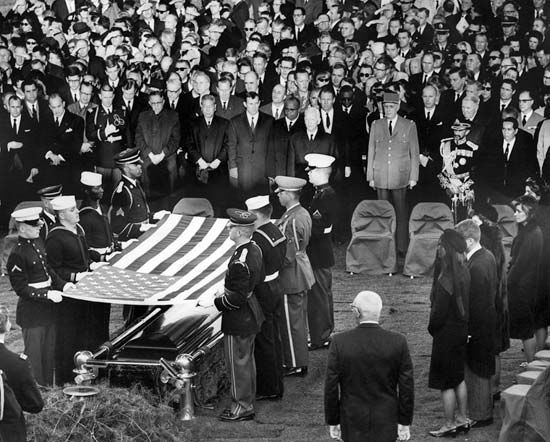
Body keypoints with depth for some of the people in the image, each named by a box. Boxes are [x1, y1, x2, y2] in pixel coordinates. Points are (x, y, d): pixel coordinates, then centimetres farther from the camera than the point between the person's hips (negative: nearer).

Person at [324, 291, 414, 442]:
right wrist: (405, 423, 4)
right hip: (386, 423, 0)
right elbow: (406, 386, -7)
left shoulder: (340, 342, -14)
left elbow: (331, 388, -9)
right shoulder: (398, 342, -12)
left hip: (353, 422, 0)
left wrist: (332, 422, 3)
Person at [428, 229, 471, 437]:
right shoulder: (463, 272, 1)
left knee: (446, 382, 4)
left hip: (447, 332, -9)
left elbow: (439, 310, -22)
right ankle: (462, 418, 29)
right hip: (461, 329, 9)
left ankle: (450, 424, 14)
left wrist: (432, 327, -4)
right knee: (458, 377, 20)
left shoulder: (447, 278, -25)